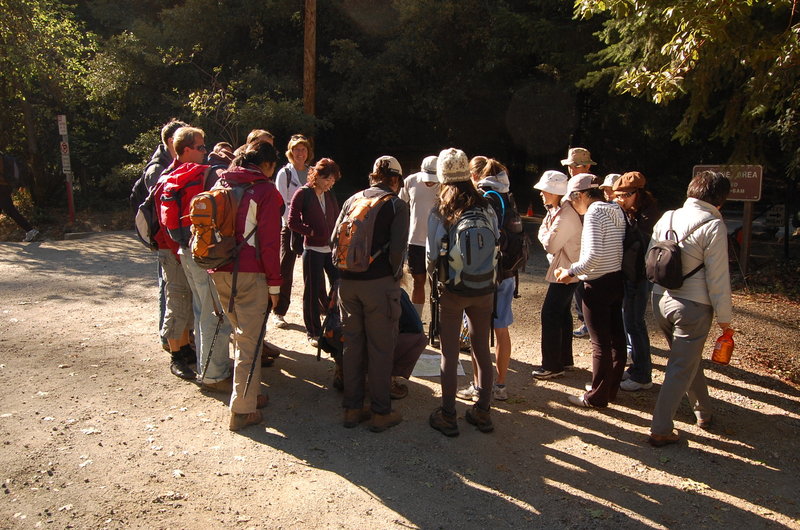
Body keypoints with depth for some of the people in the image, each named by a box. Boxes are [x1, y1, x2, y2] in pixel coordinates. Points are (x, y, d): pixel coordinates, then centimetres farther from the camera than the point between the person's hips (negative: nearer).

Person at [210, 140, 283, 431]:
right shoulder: (265, 190, -6)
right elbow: (269, 242, -11)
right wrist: (274, 283, -7)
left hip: (219, 272, 7)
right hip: (249, 275, -7)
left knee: (242, 334, 20)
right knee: (249, 340, 1)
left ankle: (250, 393, 31)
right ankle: (243, 410, 5)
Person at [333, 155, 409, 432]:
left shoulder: (352, 200, 12)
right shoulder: (396, 204, -3)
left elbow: (335, 239, 10)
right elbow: (397, 248, -12)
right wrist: (396, 274, 5)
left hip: (348, 282, 5)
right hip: (380, 283, -5)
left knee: (352, 344, 14)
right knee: (381, 348, 5)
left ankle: (352, 408, 22)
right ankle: (380, 413, 14)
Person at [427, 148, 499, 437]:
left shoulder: (439, 213, -10)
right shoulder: (486, 209, -3)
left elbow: (432, 259, -7)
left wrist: (434, 272, 13)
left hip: (452, 291, -3)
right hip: (484, 290, 3)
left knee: (450, 353, 8)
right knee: (482, 350, 15)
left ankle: (448, 416, 17)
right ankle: (483, 412, 26)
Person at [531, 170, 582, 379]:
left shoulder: (565, 215, -24)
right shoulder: (556, 210, 9)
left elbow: (550, 245, -21)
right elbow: (548, 238, 14)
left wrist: (543, 233, -4)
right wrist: (545, 233, -6)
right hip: (565, 269, 11)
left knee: (550, 313, -7)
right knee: (562, 312, 18)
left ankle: (552, 365, 0)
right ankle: (565, 358, 30)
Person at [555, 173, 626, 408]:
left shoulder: (594, 213, -16)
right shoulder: (616, 211, 10)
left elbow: (593, 256, -25)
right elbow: (609, 251, 9)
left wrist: (571, 271, -11)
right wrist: (575, 271, 10)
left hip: (598, 284, -9)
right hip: (617, 280, 9)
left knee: (600, 343, 1)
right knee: (616, 338, 16)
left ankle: (596, 397, 13)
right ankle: (611, 388, 30)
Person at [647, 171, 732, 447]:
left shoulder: (667, 218, 4)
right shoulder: (713, 225, -14)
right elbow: (717, 276, -12)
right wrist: (724, 315, -3)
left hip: (661, 299, 7)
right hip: (693, 306, -7)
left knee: (689, 359, 24)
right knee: (681, 368, 3)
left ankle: (704, 411, 41)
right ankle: (660, 430, 8)